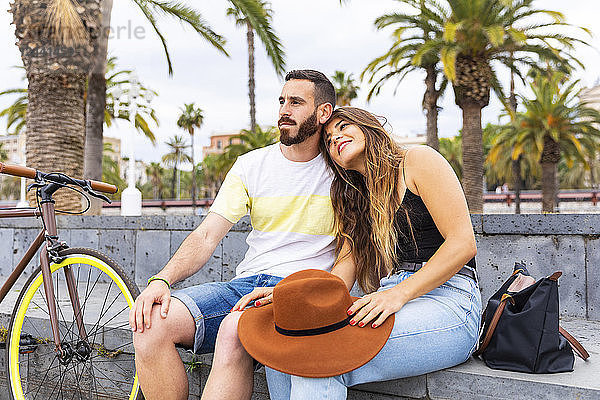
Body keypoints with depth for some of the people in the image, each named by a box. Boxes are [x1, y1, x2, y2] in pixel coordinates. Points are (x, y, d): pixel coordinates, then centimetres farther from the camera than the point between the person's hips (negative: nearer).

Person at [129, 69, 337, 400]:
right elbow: (207, 235, 3)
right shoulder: (251, 165, 11)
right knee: (151, 322, -20)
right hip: (247, 283, 4)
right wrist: (162, 280, -13)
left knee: (235, 330, -37)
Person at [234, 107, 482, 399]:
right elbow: (340, 279, 10)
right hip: (389, 301, 6)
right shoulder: (355, 203, 22)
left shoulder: (418, 160, 3)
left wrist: (398, 293, -18)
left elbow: (463, 243, -8)